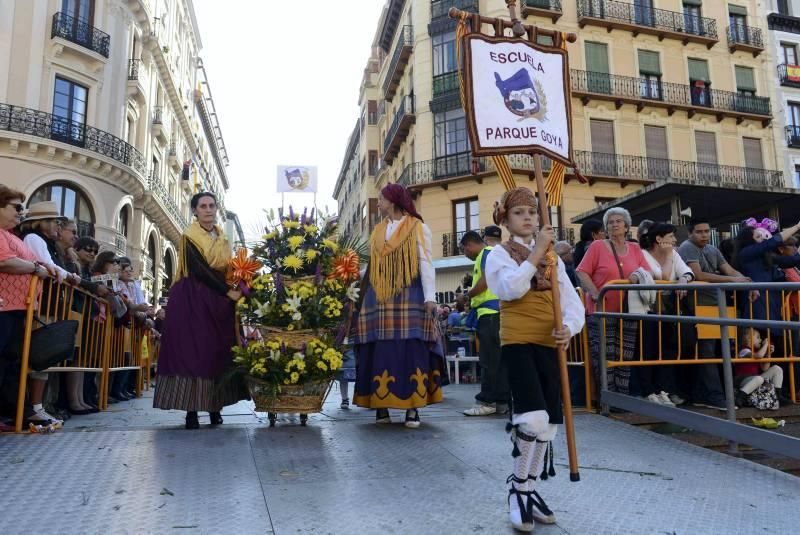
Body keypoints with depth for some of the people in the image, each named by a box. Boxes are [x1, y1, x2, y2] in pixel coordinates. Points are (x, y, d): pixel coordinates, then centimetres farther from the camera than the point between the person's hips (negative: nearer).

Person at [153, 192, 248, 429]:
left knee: (219, 351, 1)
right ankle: (191, 409, -6)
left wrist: (234, 289, -4)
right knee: (192, 350, -8)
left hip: (219, 301, 5)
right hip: (193, 301, -5)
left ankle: (215, 406, 6)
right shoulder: (190, 237, -2)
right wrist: (228, 292, -18)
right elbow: (199, 270, -13)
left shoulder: (222, 238, 15)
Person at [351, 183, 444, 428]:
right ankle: (381, 406, 6)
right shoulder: (378, 231, 18)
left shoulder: (418, 228, 3)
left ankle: (413, 408, -3)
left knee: (411, 352, -6)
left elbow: (426, 263, -3)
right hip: (379, 299, 5)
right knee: (381, 353, 1)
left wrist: (430, 297, -12)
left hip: (409, 299, -4)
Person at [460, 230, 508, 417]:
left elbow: (485, 281, -15)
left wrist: (467, 296, -2)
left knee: (489, 360, -8)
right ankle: (501, 401, 11)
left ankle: (487, 401, -6)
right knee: (497, 359, 8)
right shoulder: (486, 255, 24)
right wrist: (470, 302, 17)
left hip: (490, 312, -10)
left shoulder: (487, 253, -4)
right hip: (491, 312, 10)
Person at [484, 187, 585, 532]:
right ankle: (517, 490, 7)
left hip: (549, 344, 6)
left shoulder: (552, 257, 15)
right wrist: (536, 252, -16)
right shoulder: (500, 254, 1)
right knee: (533, 419, -17)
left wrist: (569, 328, -13)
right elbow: (511, 289, -21)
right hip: (518, 343, -5)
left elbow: (572, 302, 7)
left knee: (548, 424, 8)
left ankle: (529, 489, 28)